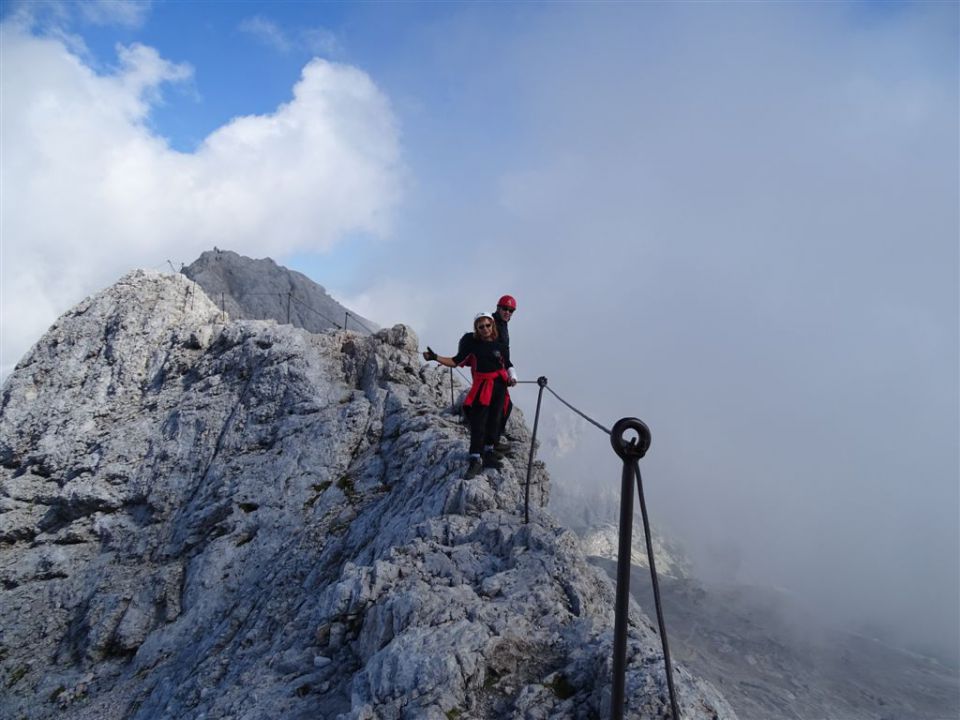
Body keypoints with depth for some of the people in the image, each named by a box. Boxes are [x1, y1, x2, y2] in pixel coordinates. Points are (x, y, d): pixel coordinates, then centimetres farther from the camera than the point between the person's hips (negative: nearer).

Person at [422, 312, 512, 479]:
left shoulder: (501, 346, 1)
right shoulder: (472, 342, -2)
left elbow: (507, 366, 10)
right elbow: (455, 362, -2)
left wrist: (510, 377, -6)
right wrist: (435, 357, -12)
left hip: (499, 385, 2)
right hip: (481, 386, -2)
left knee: (494, 421, 7)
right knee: (478, 423, -10)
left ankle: (488, 453, 23)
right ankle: (475, 460, -8)